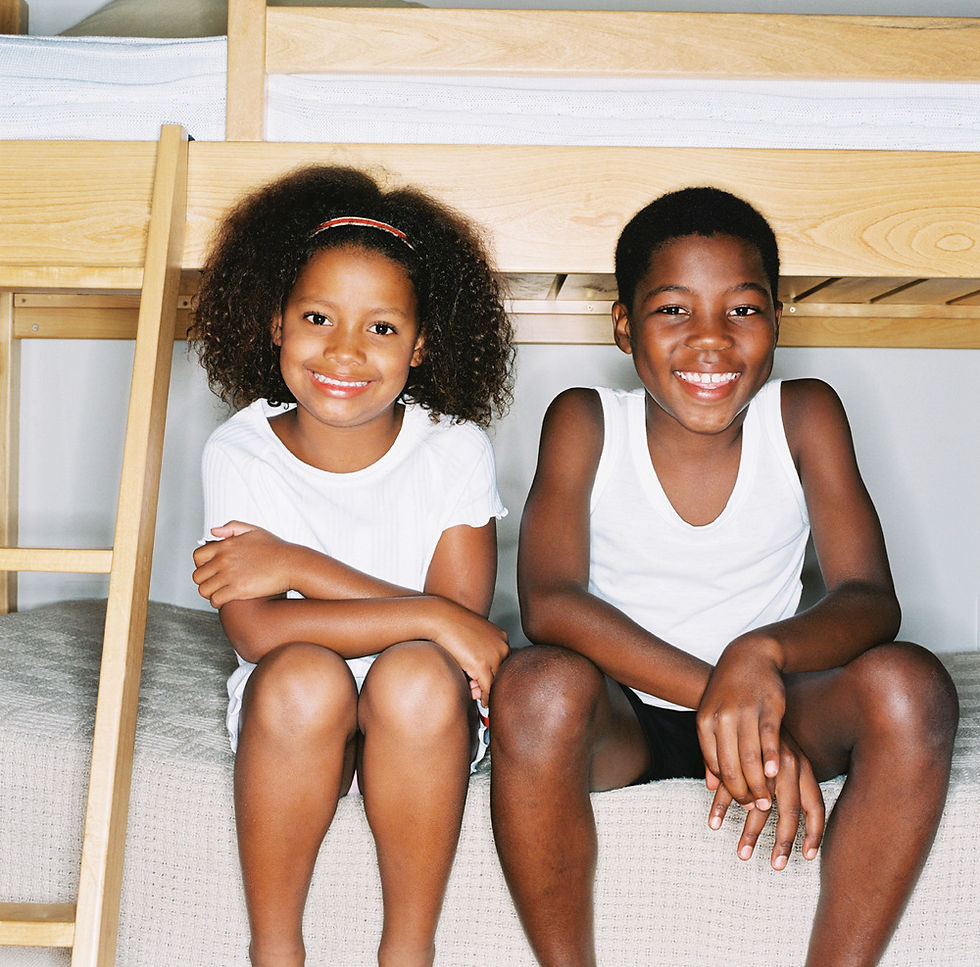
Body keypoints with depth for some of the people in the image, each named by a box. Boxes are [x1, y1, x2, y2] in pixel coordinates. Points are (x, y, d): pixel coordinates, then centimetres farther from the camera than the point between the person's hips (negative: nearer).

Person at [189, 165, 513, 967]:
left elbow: (464, 624, -17)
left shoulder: (454, 449, -9)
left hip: (426, 722, 0)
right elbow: (258, 632, -19)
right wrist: (429, 617, -26)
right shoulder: (239, 454, -10)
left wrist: (298, 566, -22)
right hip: (292, 720, 0)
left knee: (417, 677, -32)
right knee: (303, 676, -32)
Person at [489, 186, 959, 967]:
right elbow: (548, 601, -22)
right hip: (623, 714, -1)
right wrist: (714, 690, -34)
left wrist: (762, 655, -36)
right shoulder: (585, 424, -9)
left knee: (911, 686, -26)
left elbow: (871, 599, -13)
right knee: (537, 685, -34)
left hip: (770, 696, 2)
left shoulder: (805, 416, -6)